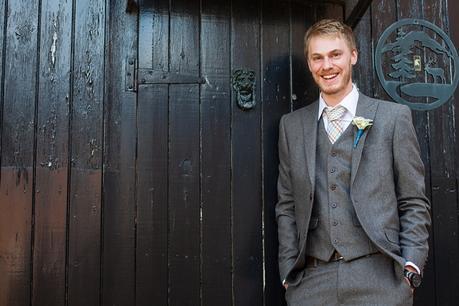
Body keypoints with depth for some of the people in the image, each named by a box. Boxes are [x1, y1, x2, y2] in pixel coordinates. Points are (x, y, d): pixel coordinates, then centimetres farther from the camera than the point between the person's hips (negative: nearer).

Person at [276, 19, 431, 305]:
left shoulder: (394, 117, 2)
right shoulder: (292, 125, 9)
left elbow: (414, 203, 2)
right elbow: (287, 206, 10)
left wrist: (410, 269, -7)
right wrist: (289, 272, 3)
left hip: (379, 277, -2)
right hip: (312, 281, 2)